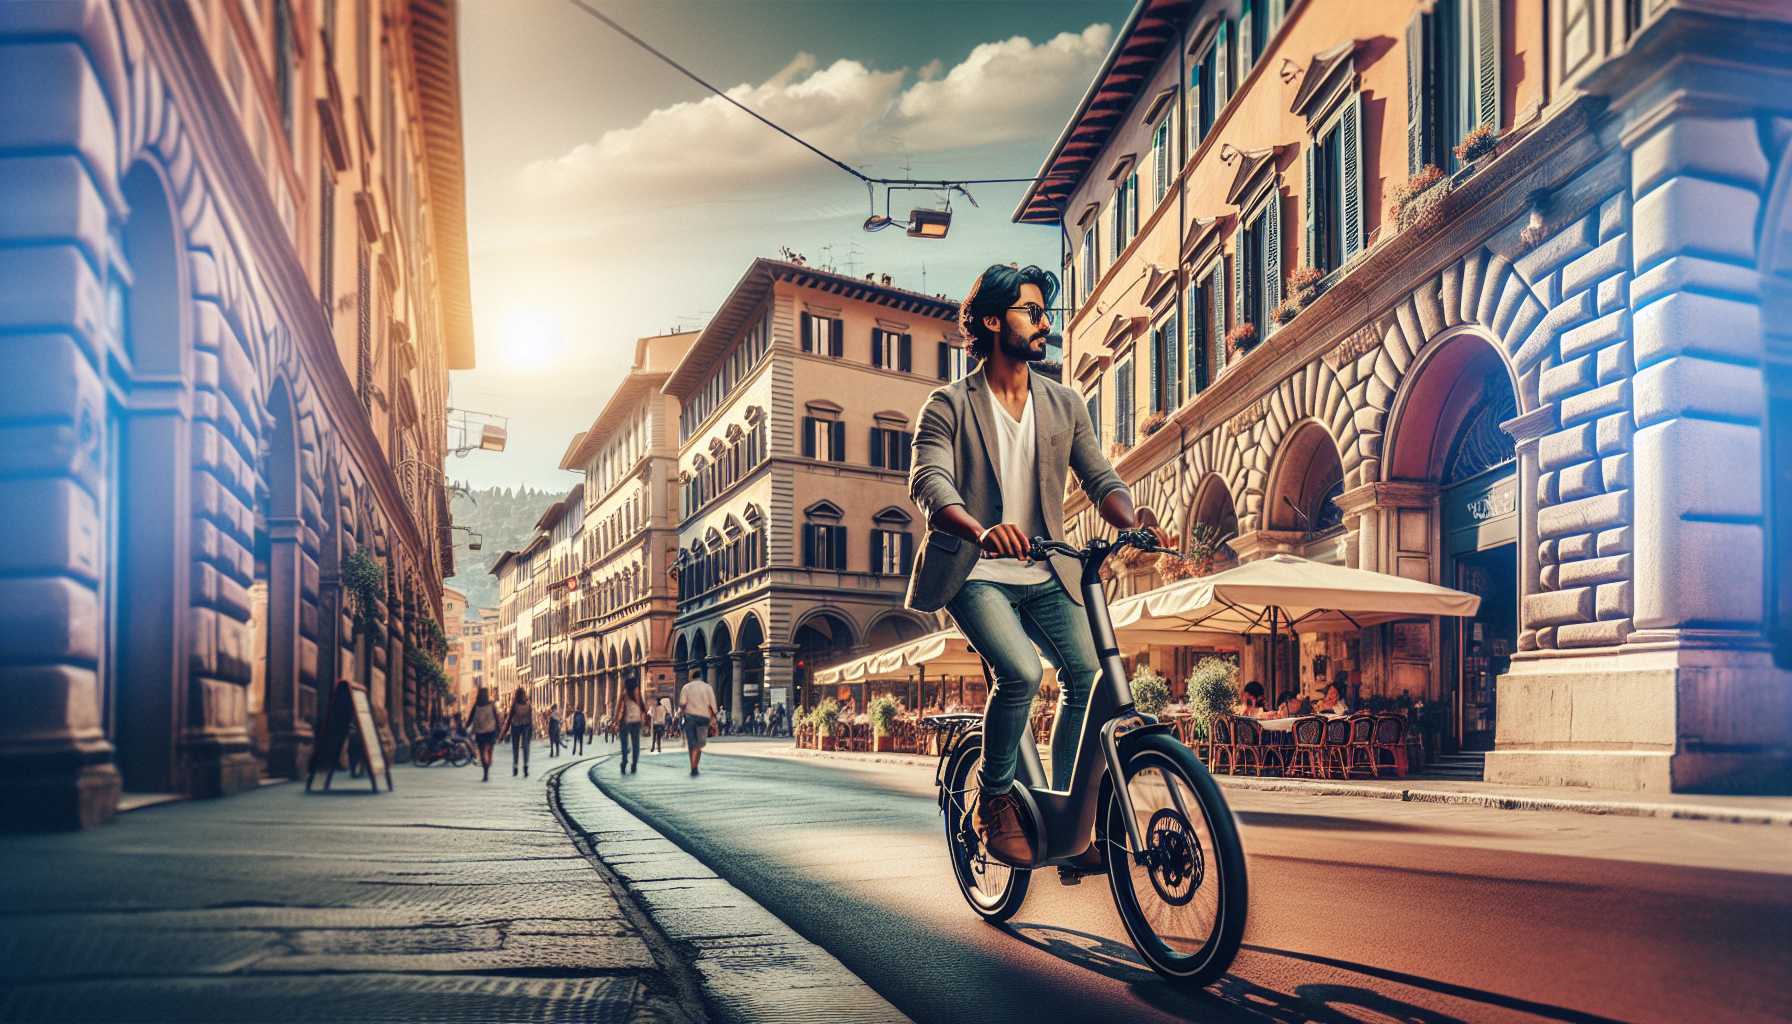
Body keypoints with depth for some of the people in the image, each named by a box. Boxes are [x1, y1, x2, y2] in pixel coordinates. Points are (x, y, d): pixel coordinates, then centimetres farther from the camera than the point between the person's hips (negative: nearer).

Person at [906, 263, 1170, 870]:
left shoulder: (1065, 406, 10)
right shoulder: (949, 406, -4)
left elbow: (1100, 479, 4)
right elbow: (928, 484, -19)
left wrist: (1135, 521, -19)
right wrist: (980, 530, -40)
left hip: (1044, 575, 5)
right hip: (974, 574, -5)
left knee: (1089, 675, -11)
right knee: (1020, 673, -26)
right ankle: (995, 801, -1)